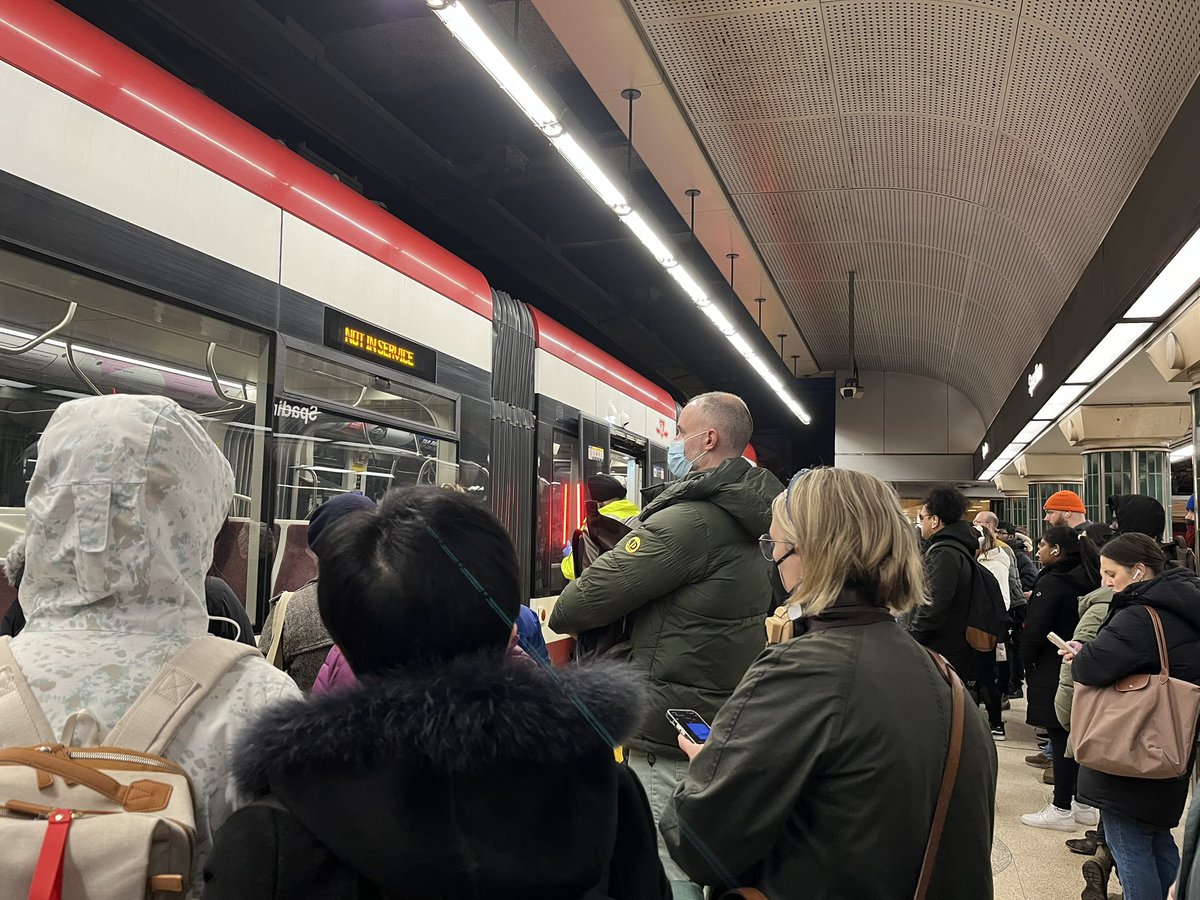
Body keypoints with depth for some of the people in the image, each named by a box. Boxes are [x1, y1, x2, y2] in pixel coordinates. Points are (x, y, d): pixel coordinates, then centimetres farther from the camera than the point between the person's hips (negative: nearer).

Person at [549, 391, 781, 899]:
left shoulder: (690, 520, -21)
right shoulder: (744, 518, 10)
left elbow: (580, 605, -19)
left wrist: (562, 614, 2)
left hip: (669, 741, -10)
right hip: (725, 721, 10)